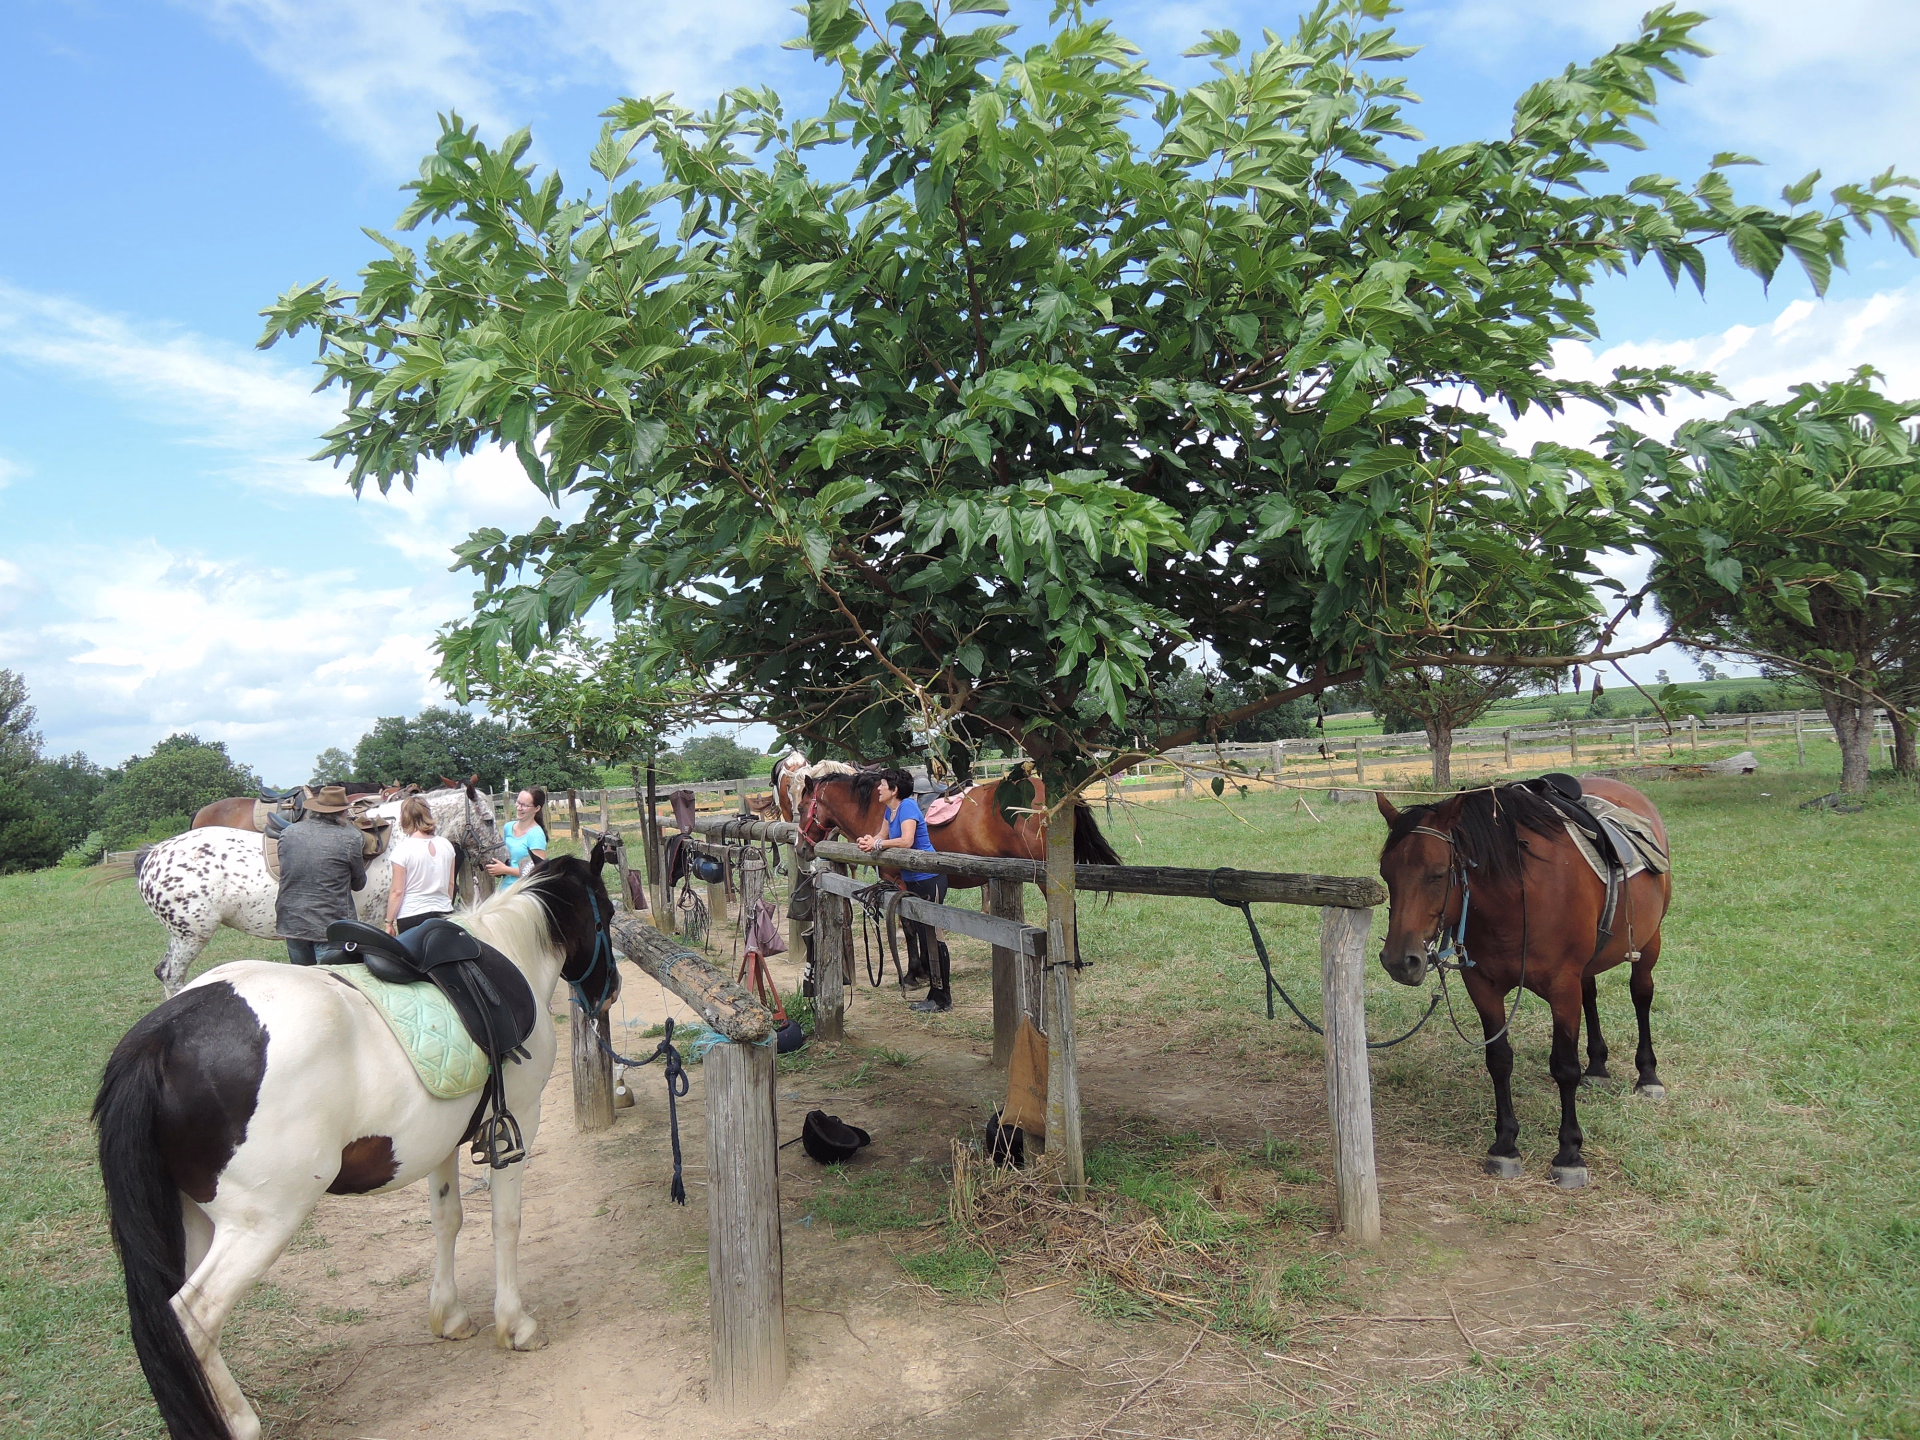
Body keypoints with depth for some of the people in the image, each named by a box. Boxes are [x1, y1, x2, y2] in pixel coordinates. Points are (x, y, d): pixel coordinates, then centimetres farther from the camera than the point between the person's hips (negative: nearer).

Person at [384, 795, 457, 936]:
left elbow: (397, 892, -8)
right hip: (443, 913, 4)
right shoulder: (446, 845, 4)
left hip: (412, 916, -4)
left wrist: (389, 922, 0)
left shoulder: (403, 849, -10)